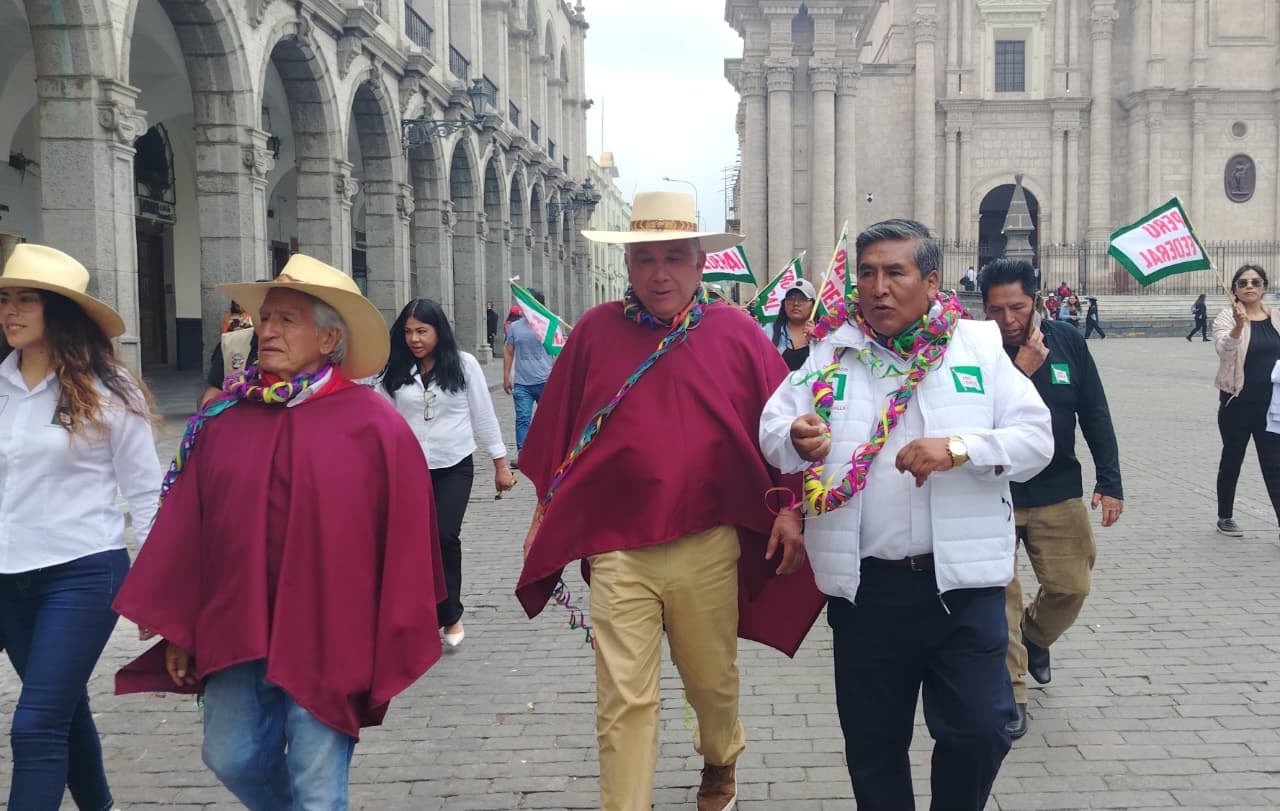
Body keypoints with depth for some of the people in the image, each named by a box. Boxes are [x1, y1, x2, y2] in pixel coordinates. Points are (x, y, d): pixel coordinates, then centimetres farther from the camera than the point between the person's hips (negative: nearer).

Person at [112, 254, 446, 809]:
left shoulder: (375, 426, -9)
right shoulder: (223, 418, 0)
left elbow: (404, 543, -6)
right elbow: (184, 529, 4)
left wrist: (394, 642, -5)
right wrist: (177, 627, 5)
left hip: (326, 639, -4)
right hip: (236, 633, 4)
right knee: (231, 759, 16)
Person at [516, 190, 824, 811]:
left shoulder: (736, 333, 0)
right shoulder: (595, 331, 0)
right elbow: (557, 428, 8)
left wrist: (789, 509, 2)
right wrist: (544, 515, 12)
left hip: (709, 547, 1)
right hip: (617, 550, -1)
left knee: (712, 678, 19)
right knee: (624, 701, -1)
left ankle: (720, 759, 49)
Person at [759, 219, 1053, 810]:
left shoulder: (979, 346, 3)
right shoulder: (831, 351, 6)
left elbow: (1035, 440, -2)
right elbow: (771, 429, 3)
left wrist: (960, 447, -20)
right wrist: (797, 439, -20)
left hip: (963, 579, -1)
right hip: (864, 586, 1)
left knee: (978, 731, 0)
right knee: (872, 741, 13)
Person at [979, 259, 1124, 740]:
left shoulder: (1067, 342, -2)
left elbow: (1095, 414, 3)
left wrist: (1109, 480, -1)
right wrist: (1021, 370, -25)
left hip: (1057, 493, 3)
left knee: (1070, 587, 9)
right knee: (1000, 598, -1)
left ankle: (1035, 637, 41)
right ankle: (1010, 694, 12)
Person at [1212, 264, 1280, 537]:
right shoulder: (1227, 318, -9)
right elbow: (1224, 348, -28)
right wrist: (1239, 326, -45)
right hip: (1238, 402, -3)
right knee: (1232, 460, 11)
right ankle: (1225, 517, 26)